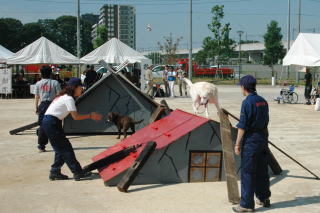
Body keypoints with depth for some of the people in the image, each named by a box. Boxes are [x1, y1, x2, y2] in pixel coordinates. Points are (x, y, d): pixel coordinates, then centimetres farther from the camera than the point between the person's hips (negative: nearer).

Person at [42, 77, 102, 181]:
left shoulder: (64, 96, 16)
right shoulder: (69, 99, -14)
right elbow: (76, 117, -18)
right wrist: (90, 116, -10)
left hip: (48, 122, 10)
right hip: (51, 123, -10)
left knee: (61, 149, 14)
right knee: (65, 148, -5)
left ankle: (55, 172, 18)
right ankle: (77, 172, -1)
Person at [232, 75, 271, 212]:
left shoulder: (247, 102, -16)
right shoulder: (263, 101, 8)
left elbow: (242, 126, -17)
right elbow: (266, 122, 15)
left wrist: (237, 144, -12)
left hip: (251, 140, -8)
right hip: (263, 138, 8)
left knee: (247, 173, -1)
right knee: (262, 170, 17)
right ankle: (264, 198, 29)